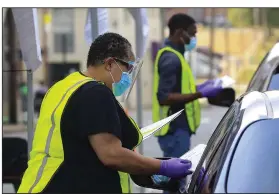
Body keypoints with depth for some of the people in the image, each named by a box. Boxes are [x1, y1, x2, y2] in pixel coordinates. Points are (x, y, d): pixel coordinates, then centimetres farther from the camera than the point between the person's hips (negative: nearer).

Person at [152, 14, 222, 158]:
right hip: (175, 130, -11)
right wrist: (200, 94, -26)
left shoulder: (170, 55, 16)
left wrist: (198, 88, 17)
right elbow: (164, 97, -24)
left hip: (175, 128, 11)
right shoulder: (171, 59, -17)